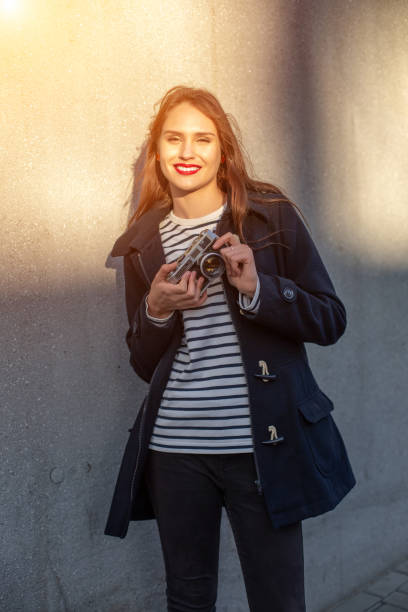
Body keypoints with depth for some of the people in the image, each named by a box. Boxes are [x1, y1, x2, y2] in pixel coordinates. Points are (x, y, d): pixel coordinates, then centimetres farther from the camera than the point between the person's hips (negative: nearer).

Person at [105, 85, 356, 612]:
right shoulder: (141, 244, 7)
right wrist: (157, 309, -9)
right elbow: (144, 364, 11)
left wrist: (258, 289, -17)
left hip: (262, 446, -2)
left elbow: (331, 321, -2)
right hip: (173, 448, 3)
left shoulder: (271, 216, 0)